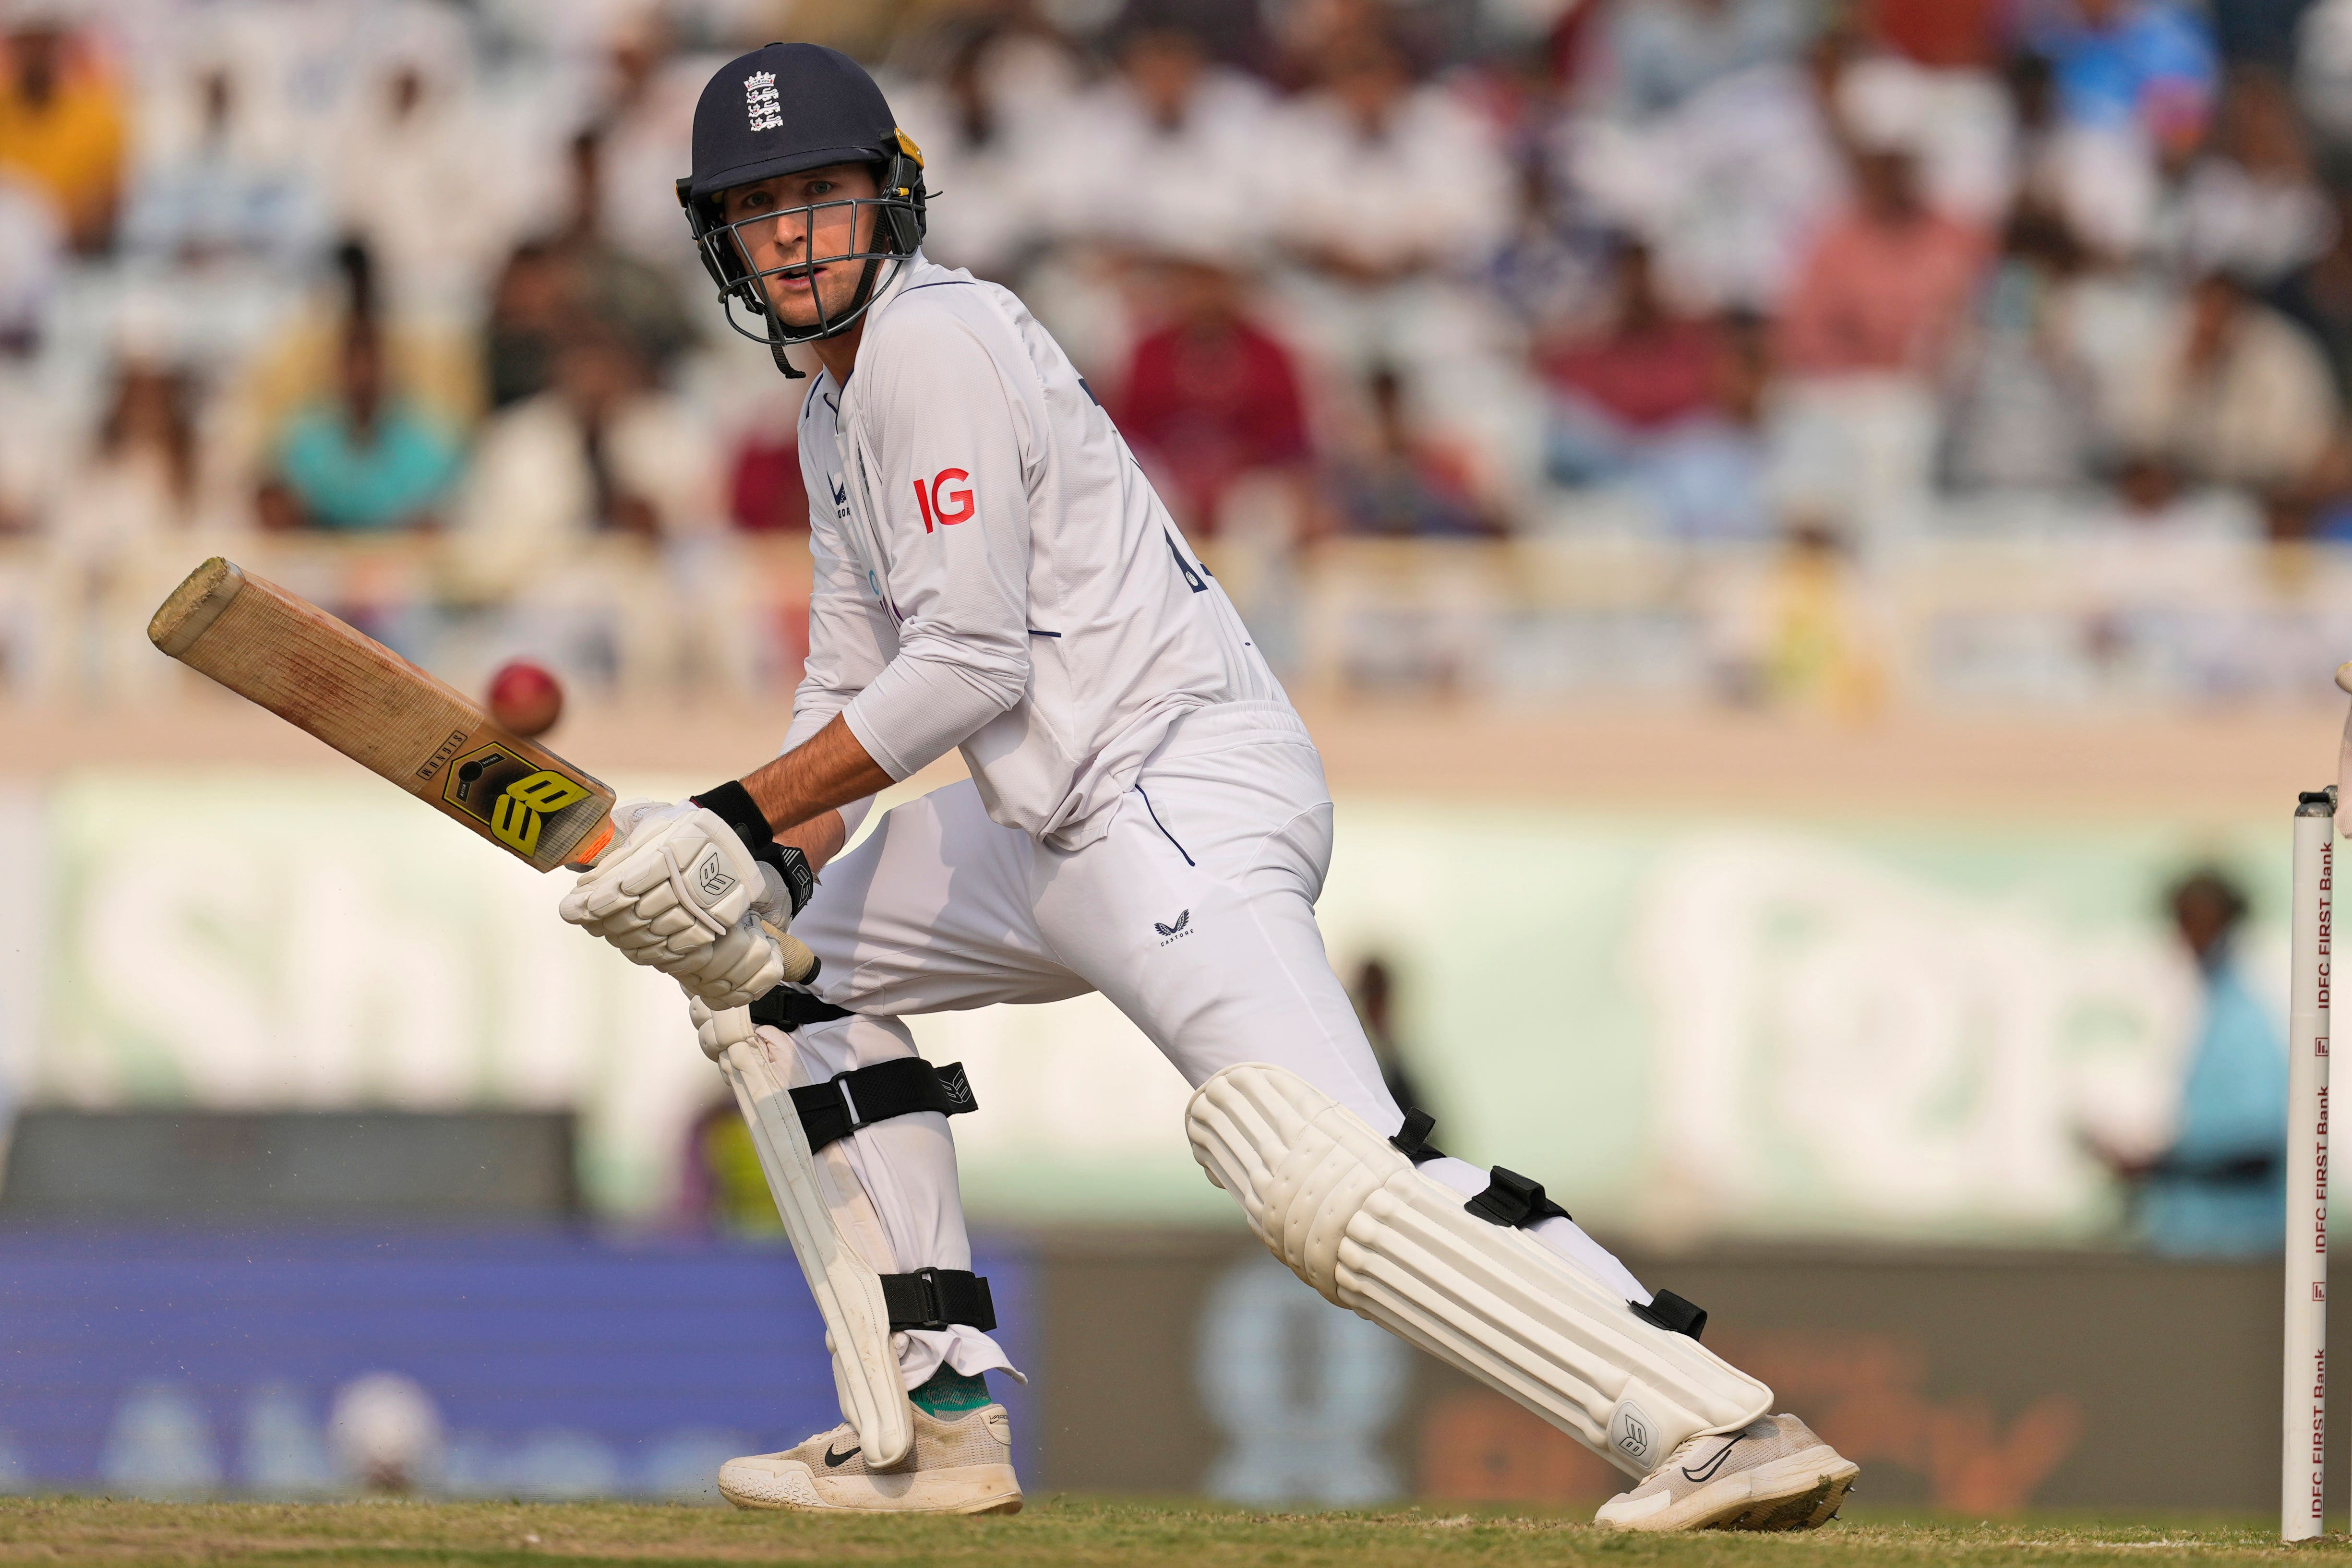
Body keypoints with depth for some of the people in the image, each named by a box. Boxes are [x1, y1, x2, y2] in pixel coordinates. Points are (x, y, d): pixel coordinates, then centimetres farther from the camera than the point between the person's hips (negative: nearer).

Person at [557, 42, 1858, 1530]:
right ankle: (935, 1424, 16)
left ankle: (1719, 1424, -37)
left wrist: (742, 816, -12)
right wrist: (766, 858, 2)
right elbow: (854, 686, 21)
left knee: (1321, 1171, -27)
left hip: (1184, 783, -11)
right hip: (1050, 821, 11)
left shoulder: (935, 341, -10)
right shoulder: (839, 405, 21)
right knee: (779, 969, 19)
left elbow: (967, 667, -16)